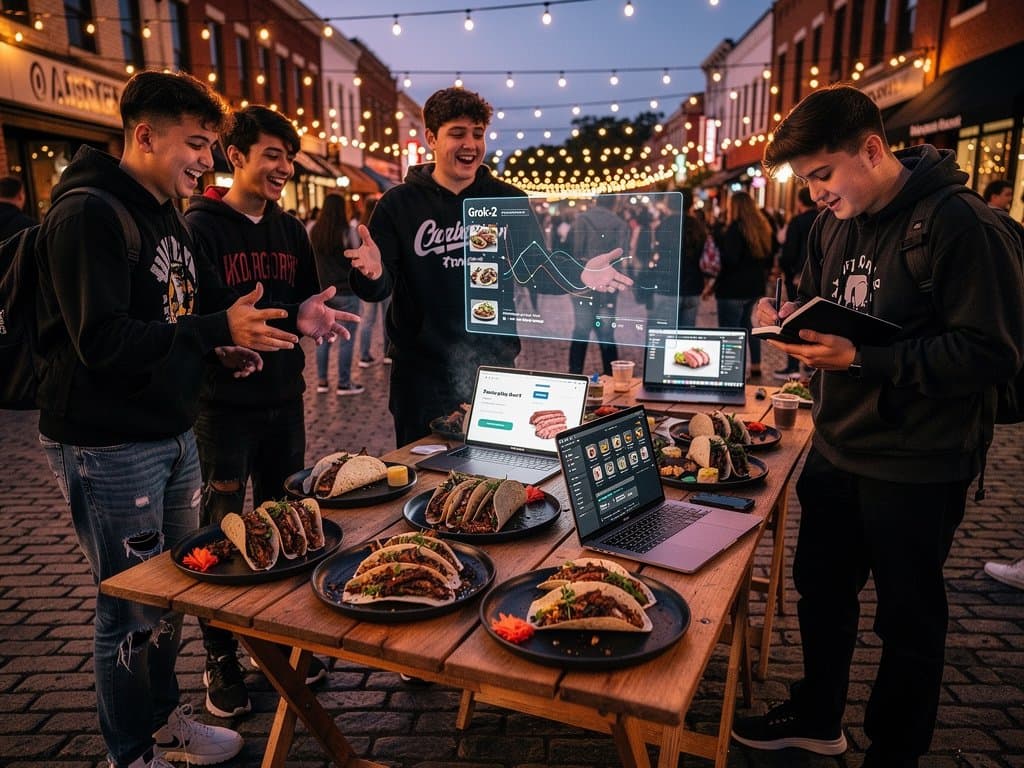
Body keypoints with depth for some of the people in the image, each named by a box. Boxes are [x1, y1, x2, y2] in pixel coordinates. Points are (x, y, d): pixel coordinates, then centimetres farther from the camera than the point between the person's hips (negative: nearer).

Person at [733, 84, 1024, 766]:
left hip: (916, 468, -7)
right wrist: (788, 316, -5)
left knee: (908, 618, 12)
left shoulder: (961, 224, -18)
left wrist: (864, 359, -27)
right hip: (837, 449, 8)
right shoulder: (834, 225, 6)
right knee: (821, 590, 20)